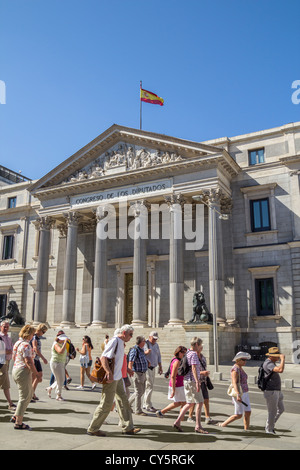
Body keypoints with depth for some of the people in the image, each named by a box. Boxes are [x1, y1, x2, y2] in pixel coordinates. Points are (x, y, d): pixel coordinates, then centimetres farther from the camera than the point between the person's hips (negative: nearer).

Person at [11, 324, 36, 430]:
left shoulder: (17, 343, 11)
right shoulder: (26, 345, -19)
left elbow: (13, 357, 22)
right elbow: (29, 362, -24)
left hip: (15, 370, 10)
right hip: (23, 372, -10)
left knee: (30, 394, 20)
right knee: (24, 397, 0)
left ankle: (15, 416, 21)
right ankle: (18, 423, 7)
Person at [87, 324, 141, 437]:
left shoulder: (121, 342, 12)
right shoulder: (115, 341, -18)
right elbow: (103, 358, -25)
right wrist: (109, 373, -33)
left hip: (118, 378, 10)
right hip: (111, 378, -10)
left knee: (123, 401, 13)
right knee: (106, 404, -1)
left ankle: (127, 427, 22)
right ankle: (92, 429, 13)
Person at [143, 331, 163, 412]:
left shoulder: (156, 345, 14)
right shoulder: (145, 344, -7)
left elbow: (158, 356, 22)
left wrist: (160, 367, 18)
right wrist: (145, 352, -29)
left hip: (153, 368, 7)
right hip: (146, 368, -7)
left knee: (150, 386, 9)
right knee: (149, 386, -11)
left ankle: (145, 405, 18)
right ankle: (148, 406, -6)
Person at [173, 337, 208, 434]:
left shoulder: (187, 353, 14)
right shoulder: (194, 354, -13)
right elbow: (194, 368, -22)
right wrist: (197, 382, -25)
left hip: (186, 381, 9)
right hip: (192, 381, -9)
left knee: (189, 403, 14)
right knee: (199, 402, -2)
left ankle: (177, 422, 10)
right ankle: (198, 426, 0)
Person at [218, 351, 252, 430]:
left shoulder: (240, 369, 13)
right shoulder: (235, 370, -17)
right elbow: (234, 383, -26)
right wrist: (238, 395, -35)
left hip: (244, 393, 9)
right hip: (238, 394, -9)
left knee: (248, 413, 4)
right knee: (238, 415, -2)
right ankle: (222, 425, 11)